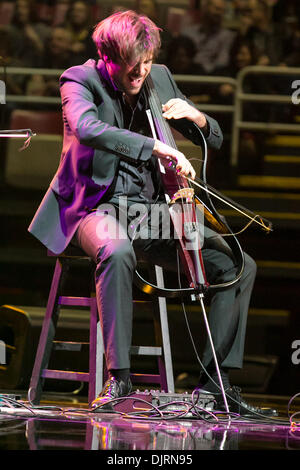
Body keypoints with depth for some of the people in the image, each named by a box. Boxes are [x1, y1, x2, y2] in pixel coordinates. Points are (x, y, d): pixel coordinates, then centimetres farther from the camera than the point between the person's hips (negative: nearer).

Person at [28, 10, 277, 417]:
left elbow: (214, 140, 15)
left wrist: (194, 116, -9)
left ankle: (215, 382, -4)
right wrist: (158, 148, -40)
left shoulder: (158, 79, 8)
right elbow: (88, 128, -32)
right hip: (98, 207, -6)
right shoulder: (80, 81, -8)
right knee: (118, 251, -42)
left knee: (240, 266, -8)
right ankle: (119, 375, -35)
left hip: (151, 211, 6)